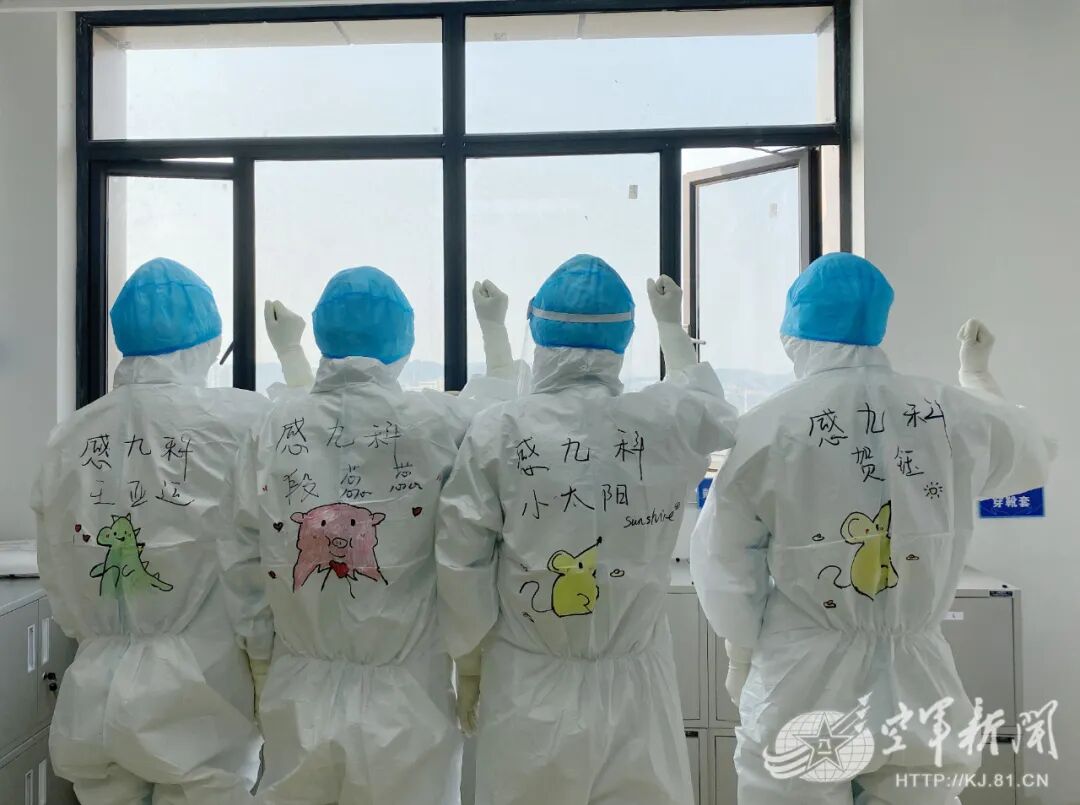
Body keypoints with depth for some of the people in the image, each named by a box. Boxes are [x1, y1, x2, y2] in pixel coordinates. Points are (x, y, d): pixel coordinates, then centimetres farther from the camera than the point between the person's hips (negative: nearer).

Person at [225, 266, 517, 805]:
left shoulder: (276, 427, -6)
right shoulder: (435, 423, -11)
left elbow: (243, 558, 1)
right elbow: (499, 398, 11)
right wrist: (493, 324, 26)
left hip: (300, 701, 3)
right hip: (403, 703, -2)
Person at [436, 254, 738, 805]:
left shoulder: (497, 432, -12)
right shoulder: (671, 423, -7)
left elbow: (461, 564, -6)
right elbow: (712, 408, 18)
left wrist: (469, 667, 11)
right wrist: (670, 323, 33)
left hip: (530, 693, -1)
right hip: (635, 690, 1)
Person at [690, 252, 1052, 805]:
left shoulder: (766, 429, -11)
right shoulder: (958, 416, -3)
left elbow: (724, 562, -3)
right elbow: (1031, 459, 20)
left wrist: (743, 658, 14)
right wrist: (976, 375, 36)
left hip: (804, 694, -2)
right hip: (917, 694, 3)